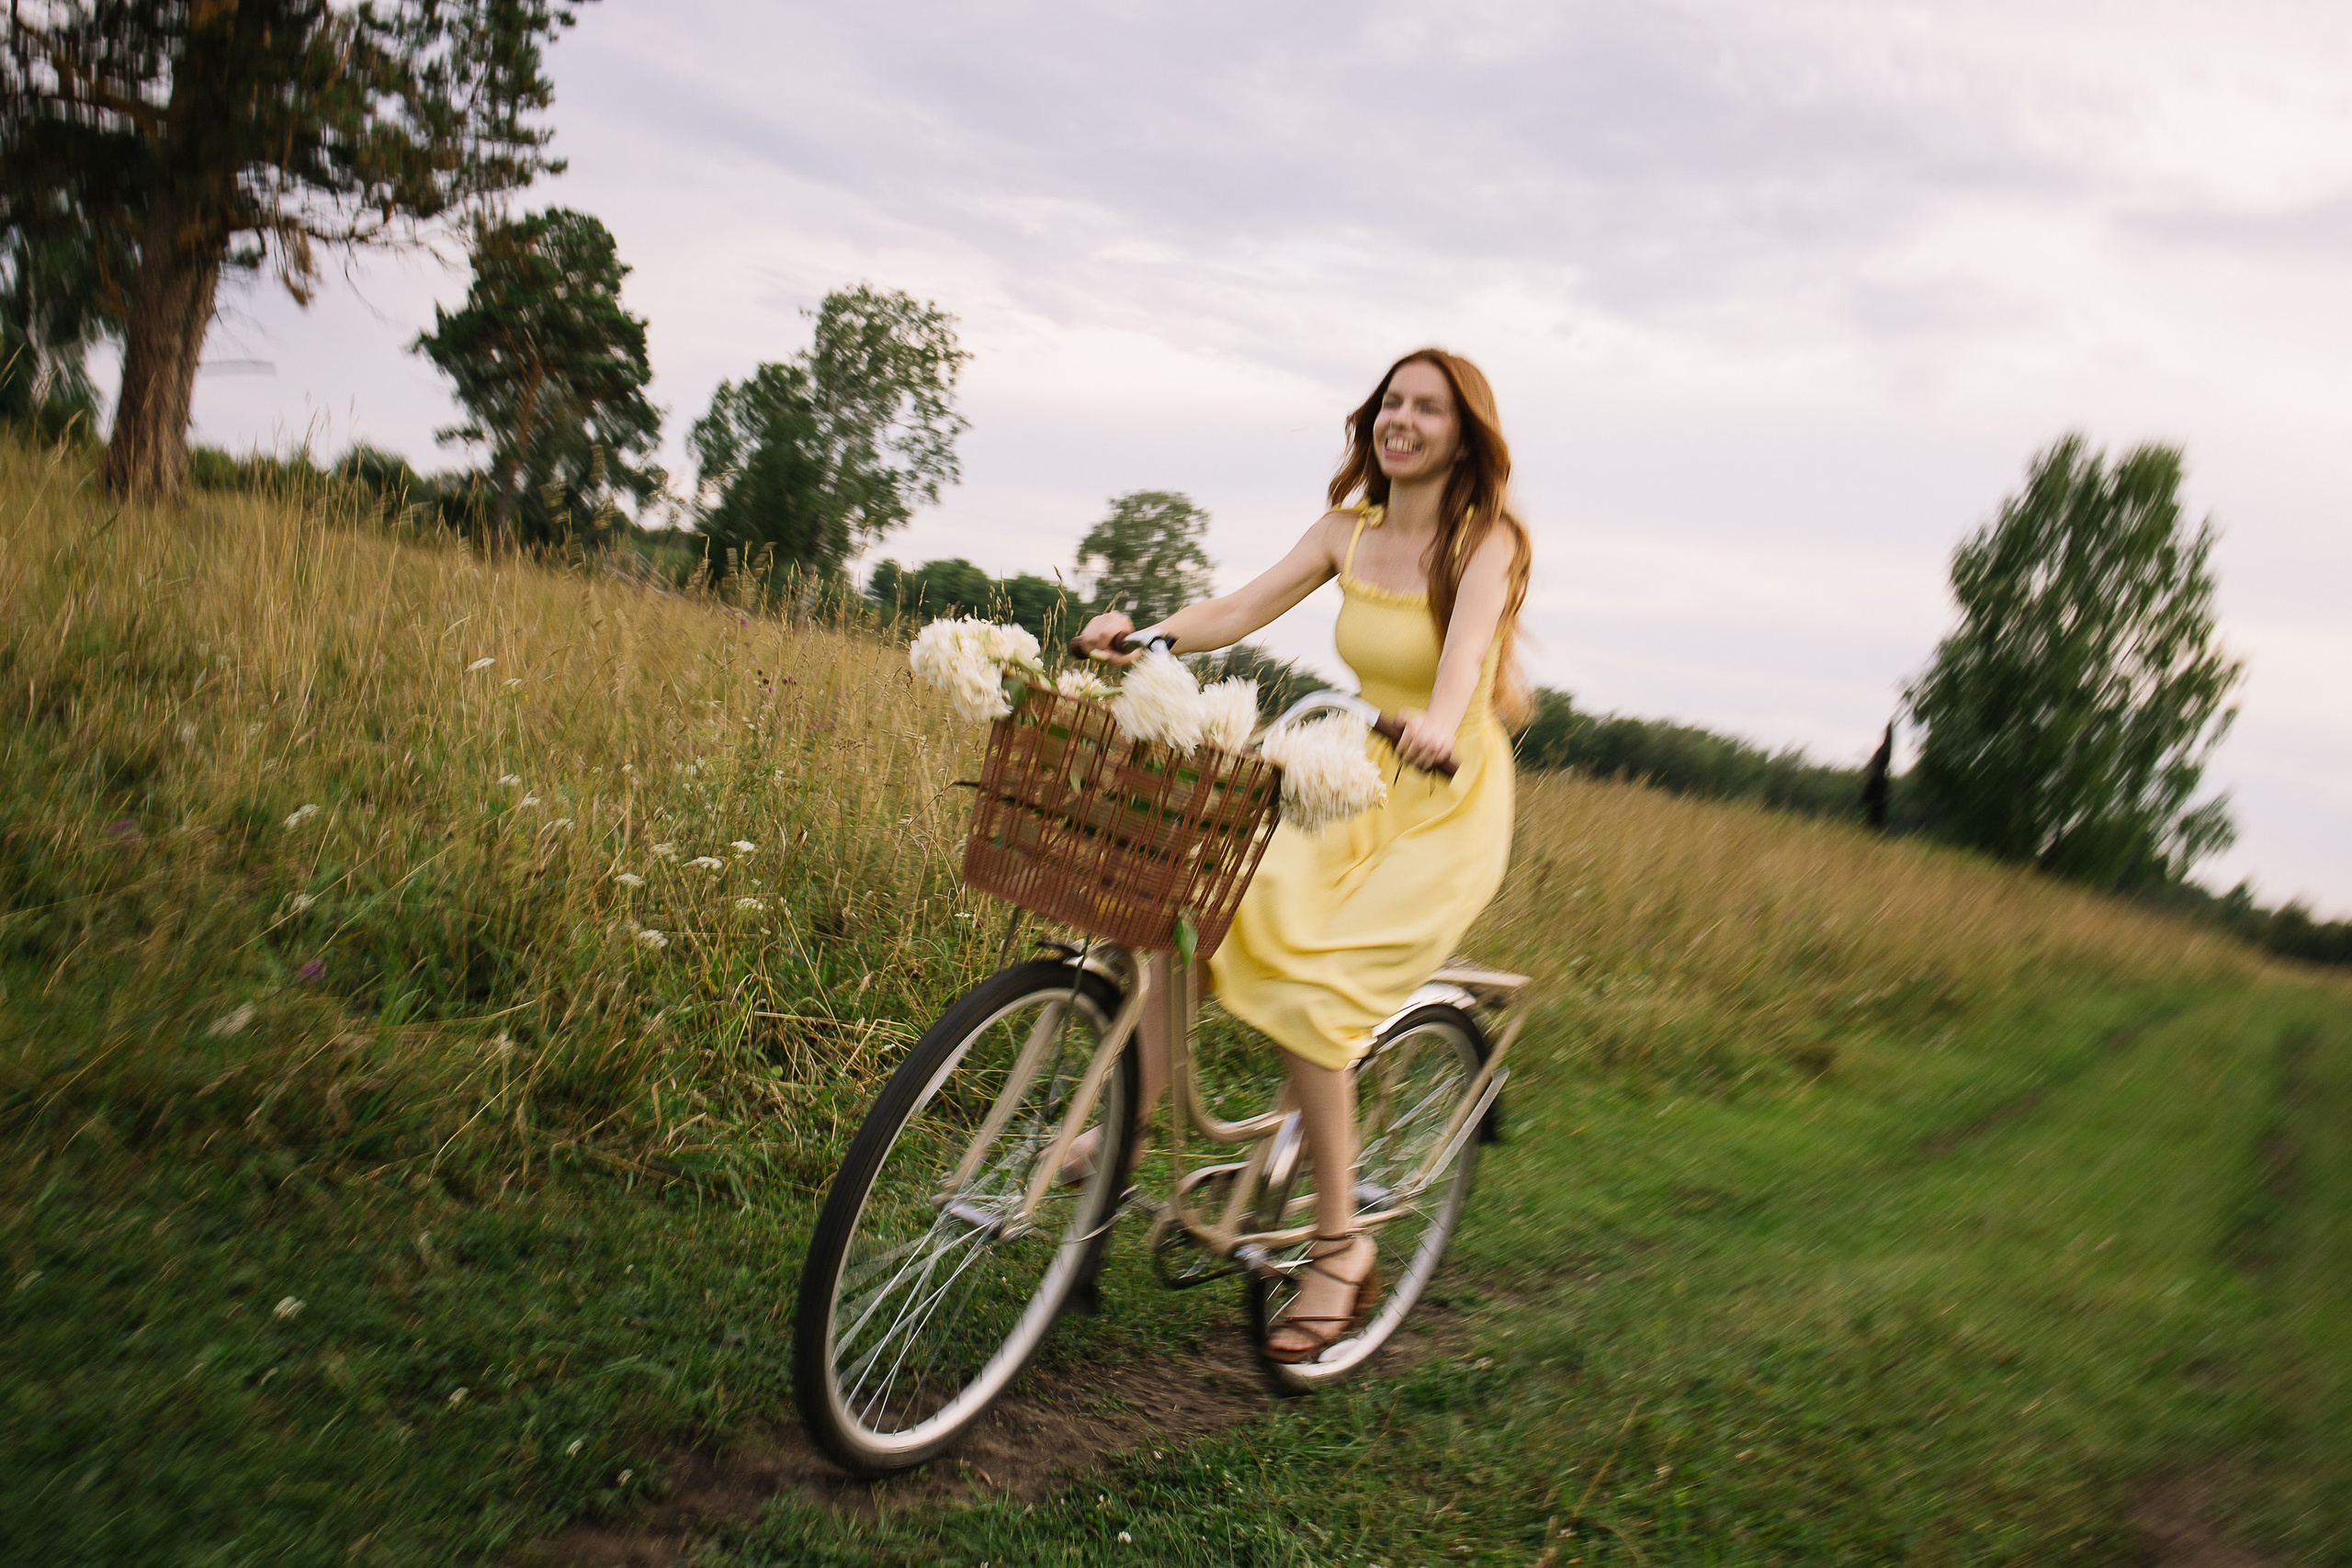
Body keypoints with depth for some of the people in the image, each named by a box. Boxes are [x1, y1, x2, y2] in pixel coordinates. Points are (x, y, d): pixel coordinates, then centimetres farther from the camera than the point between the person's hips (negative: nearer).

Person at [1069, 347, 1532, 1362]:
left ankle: (1340, 1244, -4)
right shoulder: (1349, 530, 5)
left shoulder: (1488, 541, -9)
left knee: (1311, 987, -22)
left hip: (1448, 809, -5)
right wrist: (1143, 636, -24)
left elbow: (1467, 640, -30)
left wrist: (1440, 719, -51)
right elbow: (1241, 610, -6)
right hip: (1358, 789, 5)